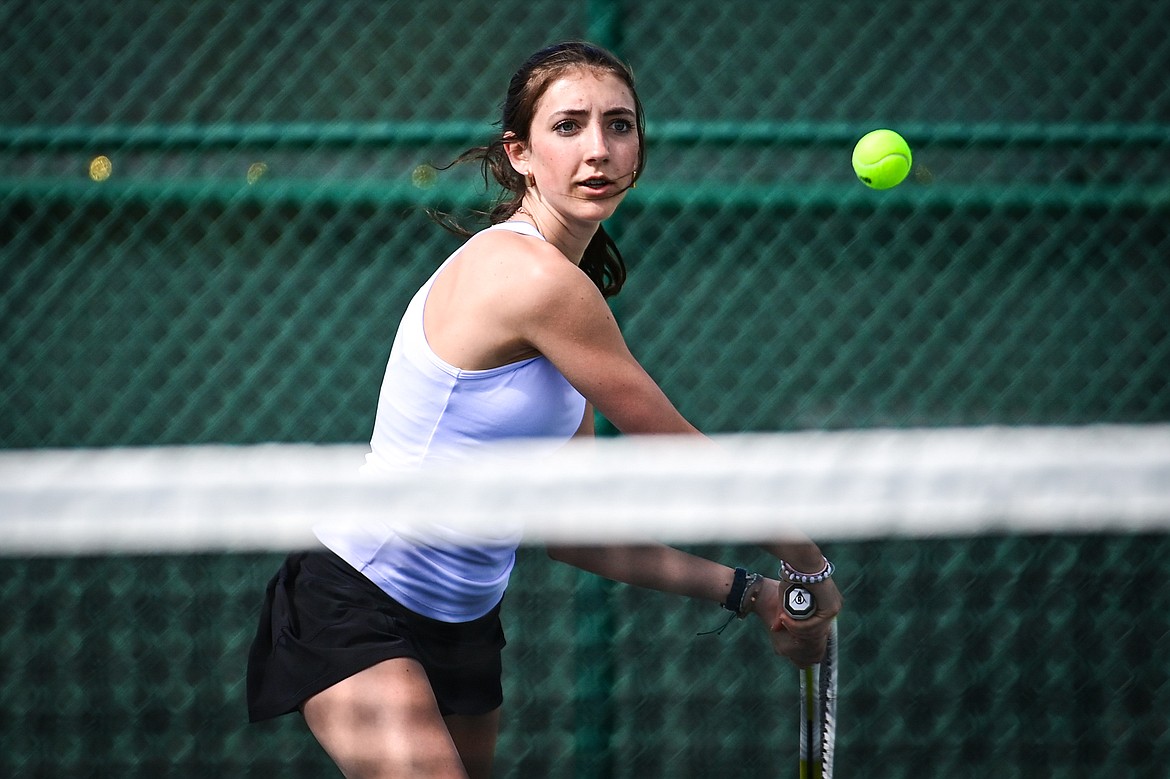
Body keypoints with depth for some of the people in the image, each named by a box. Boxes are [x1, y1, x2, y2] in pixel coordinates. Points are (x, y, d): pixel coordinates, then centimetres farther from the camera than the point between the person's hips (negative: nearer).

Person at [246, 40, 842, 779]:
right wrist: (811, 565, -1)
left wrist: (746, 592, 8)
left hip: (464, 621, 9)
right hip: (358, 608, -9)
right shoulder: (531, 275, -20)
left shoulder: (569, 289, 7)